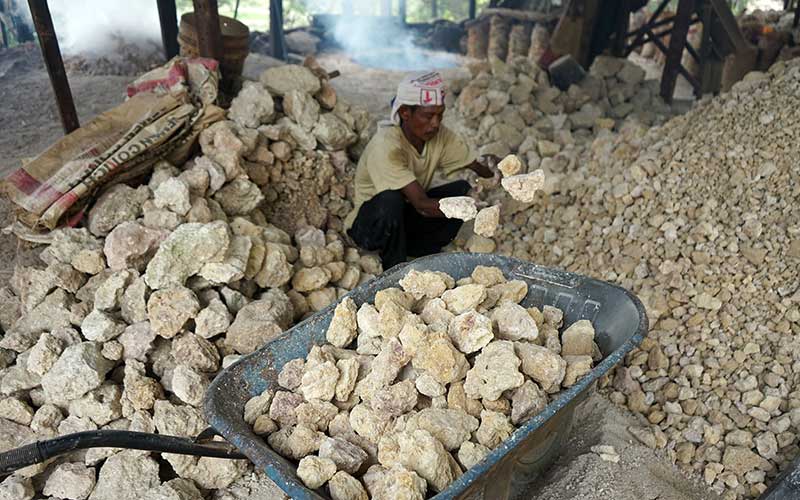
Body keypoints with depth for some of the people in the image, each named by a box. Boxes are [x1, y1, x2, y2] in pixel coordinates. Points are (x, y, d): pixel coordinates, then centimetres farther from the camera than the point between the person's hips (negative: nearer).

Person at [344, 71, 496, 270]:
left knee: (462, 190, -13)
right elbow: (422, 204, -38)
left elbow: (477, 167, -11)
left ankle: (418, 250, -1)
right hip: (369, 224, -6)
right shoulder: (386, 146, -31)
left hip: (406, 217, 6)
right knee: (391, 199, -38)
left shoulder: (440, 136, -11)